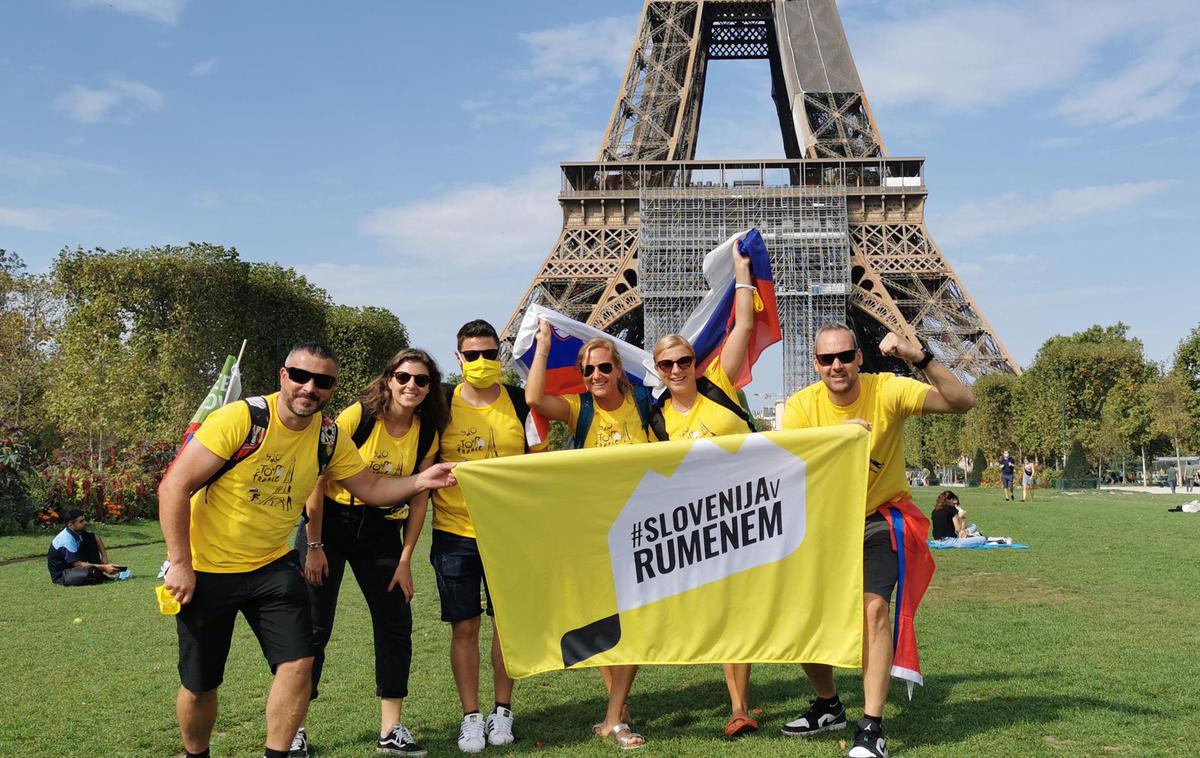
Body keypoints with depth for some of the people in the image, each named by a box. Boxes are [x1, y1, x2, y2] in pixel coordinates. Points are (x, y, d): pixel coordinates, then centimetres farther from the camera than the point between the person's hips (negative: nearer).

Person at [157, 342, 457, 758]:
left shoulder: (330, 438, -5)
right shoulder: (241, 419, -22)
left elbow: (371, 488, 4)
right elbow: (174, 486, -20)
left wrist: (419, 481, -15)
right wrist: (180, 564, -20)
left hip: (272, 565, 4)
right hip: (206, 570, -4)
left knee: (298, 663, -9)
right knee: (199, 684, 6)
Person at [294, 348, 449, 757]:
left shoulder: (427, 435, -2)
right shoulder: (358, 416, -16)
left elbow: (418, 499, 3)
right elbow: (317, 480, -13)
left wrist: (405, 560, 0)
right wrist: (314, 546, -13)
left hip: (381, 532, 4)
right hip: (330, 523, -4)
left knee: (396, 624, 1)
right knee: (313, 627, -3)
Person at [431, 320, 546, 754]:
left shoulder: (520, 403, 3)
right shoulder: (442, 405, 0)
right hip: (454, 533, -1)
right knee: (464, 627, 3)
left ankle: (503, 710, 22)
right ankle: (470, 717, 16)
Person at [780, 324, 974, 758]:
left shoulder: (887, 391, -18)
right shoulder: (802, 405, -13)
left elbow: (962, 402, -27)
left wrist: (920, 357, -41)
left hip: (881, 518, -3)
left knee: (874, 608, -23)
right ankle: (828, 706, 31)